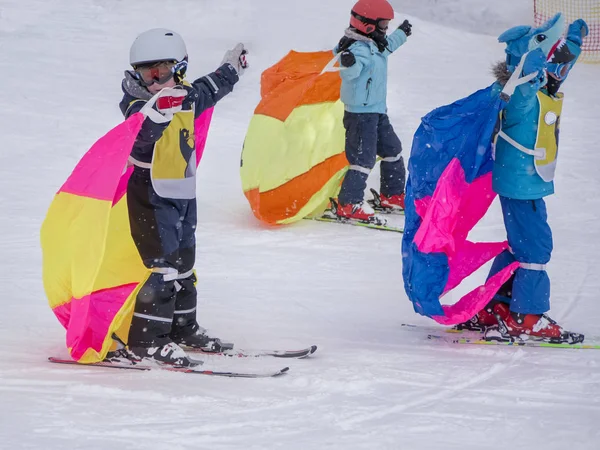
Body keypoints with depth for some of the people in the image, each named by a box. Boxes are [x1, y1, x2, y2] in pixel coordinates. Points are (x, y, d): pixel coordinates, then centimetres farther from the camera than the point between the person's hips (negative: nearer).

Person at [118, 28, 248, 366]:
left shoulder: (187, 95, 6)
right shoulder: (140, 105, -16)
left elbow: (207, 91, 29)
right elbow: (142, 135, -36)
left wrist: (231, 70, 45)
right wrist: (158, 110, -55)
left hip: (184, 194, 9)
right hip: (152, 195, -8)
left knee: (184, 262, 18)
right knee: (162, 264, -12)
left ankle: (182, 327, 32)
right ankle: (147, 340, -10)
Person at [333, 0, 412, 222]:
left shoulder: (375, 45, 9)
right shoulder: (359, 50, -23)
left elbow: (388, 45, 33)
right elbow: (352, 71, -41)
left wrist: (402, 33, 48)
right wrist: (348, 63, -64)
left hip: (377, 112, 11)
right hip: (360, 114, -11)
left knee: (392, 151, 18)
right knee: (364, 158, -13)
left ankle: (392, 195, 32)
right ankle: (348, 204, -11)